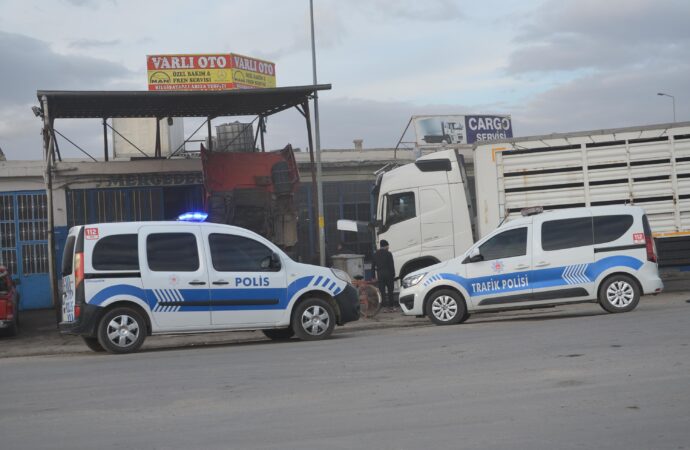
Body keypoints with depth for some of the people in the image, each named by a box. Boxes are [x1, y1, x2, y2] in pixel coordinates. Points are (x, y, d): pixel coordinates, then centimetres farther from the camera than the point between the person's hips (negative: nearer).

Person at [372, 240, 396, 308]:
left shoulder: (375, 254, 6)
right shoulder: (388, 254, -7)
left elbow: (373, 266, 8)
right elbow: (392, 265, -8)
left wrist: (374, 275, 12)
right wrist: (393, 274, -3)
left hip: (379, 274, 2)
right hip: (388, 273, -2)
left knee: (382, 290, 4)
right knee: (390, 289, 7)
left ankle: (385, 303, -1)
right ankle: (391, 303, 8)